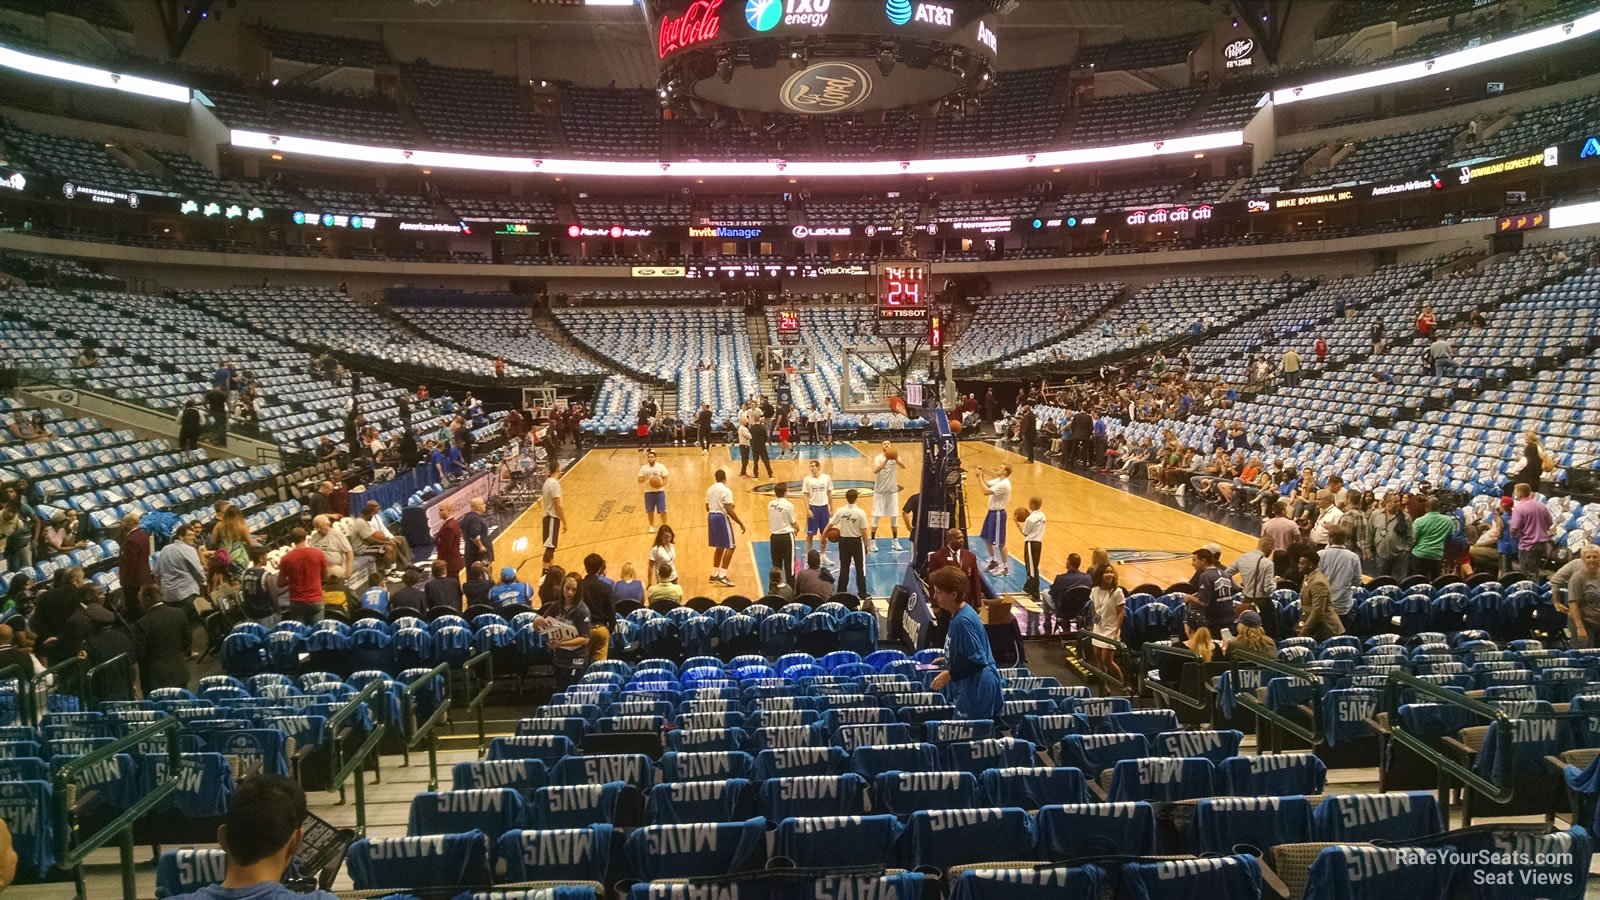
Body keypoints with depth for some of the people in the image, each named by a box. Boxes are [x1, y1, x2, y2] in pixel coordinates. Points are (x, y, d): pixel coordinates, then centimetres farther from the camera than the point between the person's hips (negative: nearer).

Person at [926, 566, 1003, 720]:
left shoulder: (963, 620, -24)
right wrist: (947, 660, 15)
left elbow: (977, 660, -23)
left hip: (976, 689, -10)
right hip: (972, 686, 10)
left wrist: (949, 675, -19)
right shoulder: (960, 613, 6)